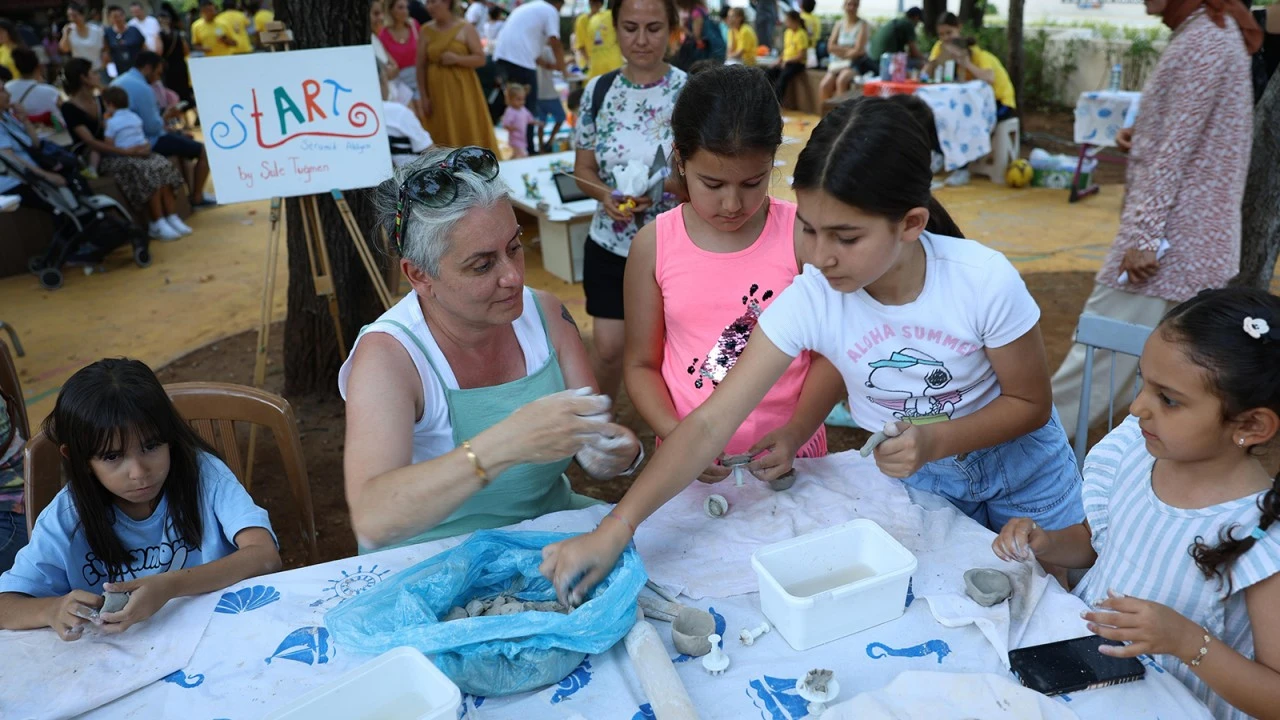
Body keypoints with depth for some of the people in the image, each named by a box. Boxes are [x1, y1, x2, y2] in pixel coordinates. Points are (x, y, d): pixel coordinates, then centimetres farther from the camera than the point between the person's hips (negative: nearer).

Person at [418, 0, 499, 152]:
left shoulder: (466, 28, -2)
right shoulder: (426, 30, 5)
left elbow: (481, 59, -4)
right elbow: (421, 66, 4)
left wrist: (457, 59, -18)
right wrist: (424, 96, -2)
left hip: (463, 90, -2)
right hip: (438, 92, 2)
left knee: (470, 133, -2)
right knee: (443, 135, 2)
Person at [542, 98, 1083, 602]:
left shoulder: (985, 281, -30)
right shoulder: (809, 301, -27)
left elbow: (1031, 403, -13)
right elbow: (711, 422, -30)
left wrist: (936, 441, -32)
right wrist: (614, 529, -38)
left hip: (1016, 458, 0)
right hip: (912, 474, 1)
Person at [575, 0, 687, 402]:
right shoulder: (598, 91, -1)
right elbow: (583, 169, 5)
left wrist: (662, 185, -27)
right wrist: (606, 195, -17)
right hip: (610, 244, 2)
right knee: (608, 348, 8)